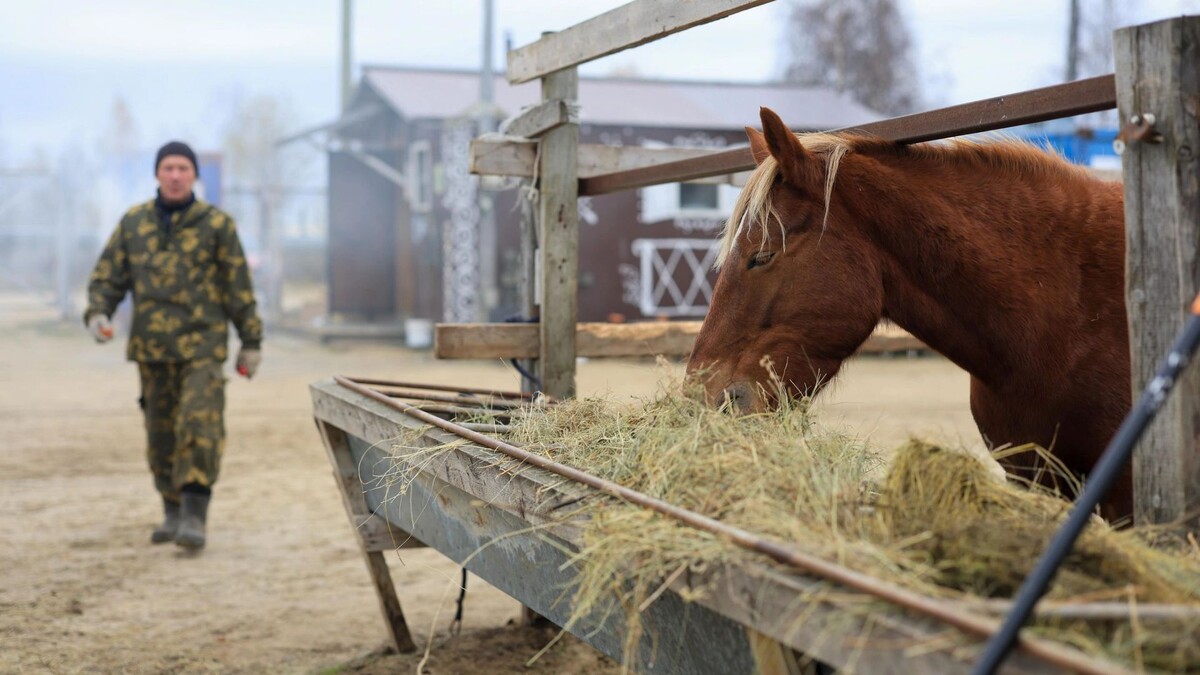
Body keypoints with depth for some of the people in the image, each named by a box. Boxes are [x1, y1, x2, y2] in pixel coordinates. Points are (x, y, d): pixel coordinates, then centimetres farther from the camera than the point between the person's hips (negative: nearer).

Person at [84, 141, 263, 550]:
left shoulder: (216, 224, 1)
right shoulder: (134, 222, 9)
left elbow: (238, 286, 4)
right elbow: (108, 275, 12)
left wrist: (251, 342, 4)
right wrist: (97, 314, -7)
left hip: (202, 344, -3)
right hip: (151, 347, 3)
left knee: (200, 425, -15)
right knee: (161, 432, 8)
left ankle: (194, 516, -14)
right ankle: (173, 513, 20)